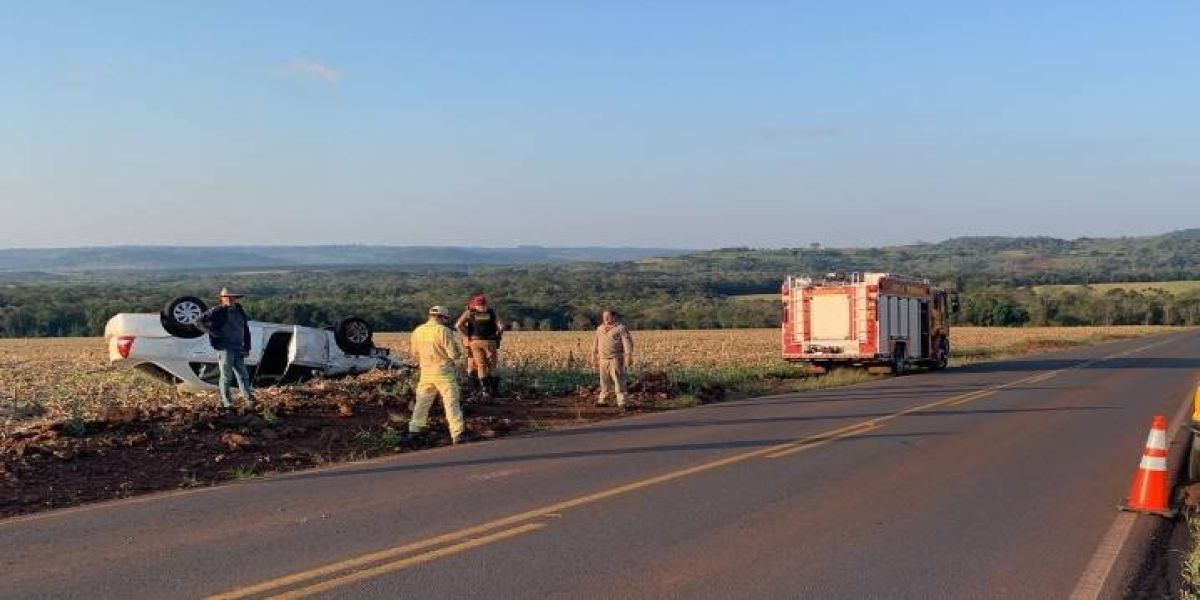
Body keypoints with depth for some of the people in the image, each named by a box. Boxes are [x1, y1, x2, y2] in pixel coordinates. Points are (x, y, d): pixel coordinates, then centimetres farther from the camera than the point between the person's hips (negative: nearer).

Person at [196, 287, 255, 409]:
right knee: (226, 376, -1)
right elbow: (199, 322, -5)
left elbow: (246, 331, 19)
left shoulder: (240, 312, 13)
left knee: (243, 374, 3)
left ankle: (249, 398, 3)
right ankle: (226, 401, 5)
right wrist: (211, 332, -10)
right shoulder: (217, 312, -6)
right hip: (224, 348, -6)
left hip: (238, 349, 6)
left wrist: (247, 348, 13)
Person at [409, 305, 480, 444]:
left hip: (426, 372, 6)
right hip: (443, 372, -6)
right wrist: (457, 346, 5)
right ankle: (459, 433, -6)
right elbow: (455, 354, -15)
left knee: (422, 401, 18)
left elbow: (415, 353, 14)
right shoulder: (443, 331, -15)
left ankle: (415, 428, 24)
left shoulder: (417, 331, 4)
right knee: (451, 402, -4)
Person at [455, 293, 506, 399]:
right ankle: (494, 389, 7)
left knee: (481, 366, 5)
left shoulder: (469, 312, 8)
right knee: (492, 366, 12)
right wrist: (497, 337, 13)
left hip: (475, 342, -1)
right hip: (490, 342, 1)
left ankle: (485, 390, -1)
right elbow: (501, 326, 0)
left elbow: (458, 325, -5)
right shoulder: (492, 312, 11)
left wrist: (467, 336, 2)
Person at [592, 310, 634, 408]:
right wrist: (594, 355, 23)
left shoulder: (620, 328, -4)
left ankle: (621, 402, -6)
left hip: (615, 359, -6)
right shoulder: (600, 329, 16)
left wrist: (628, 356, -18)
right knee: (604, 381, 11)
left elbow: (627, 342, -10)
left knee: (618, 380, -7)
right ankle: (602, 400, 20)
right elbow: (596, 343, 25)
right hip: (603, 359, 6)